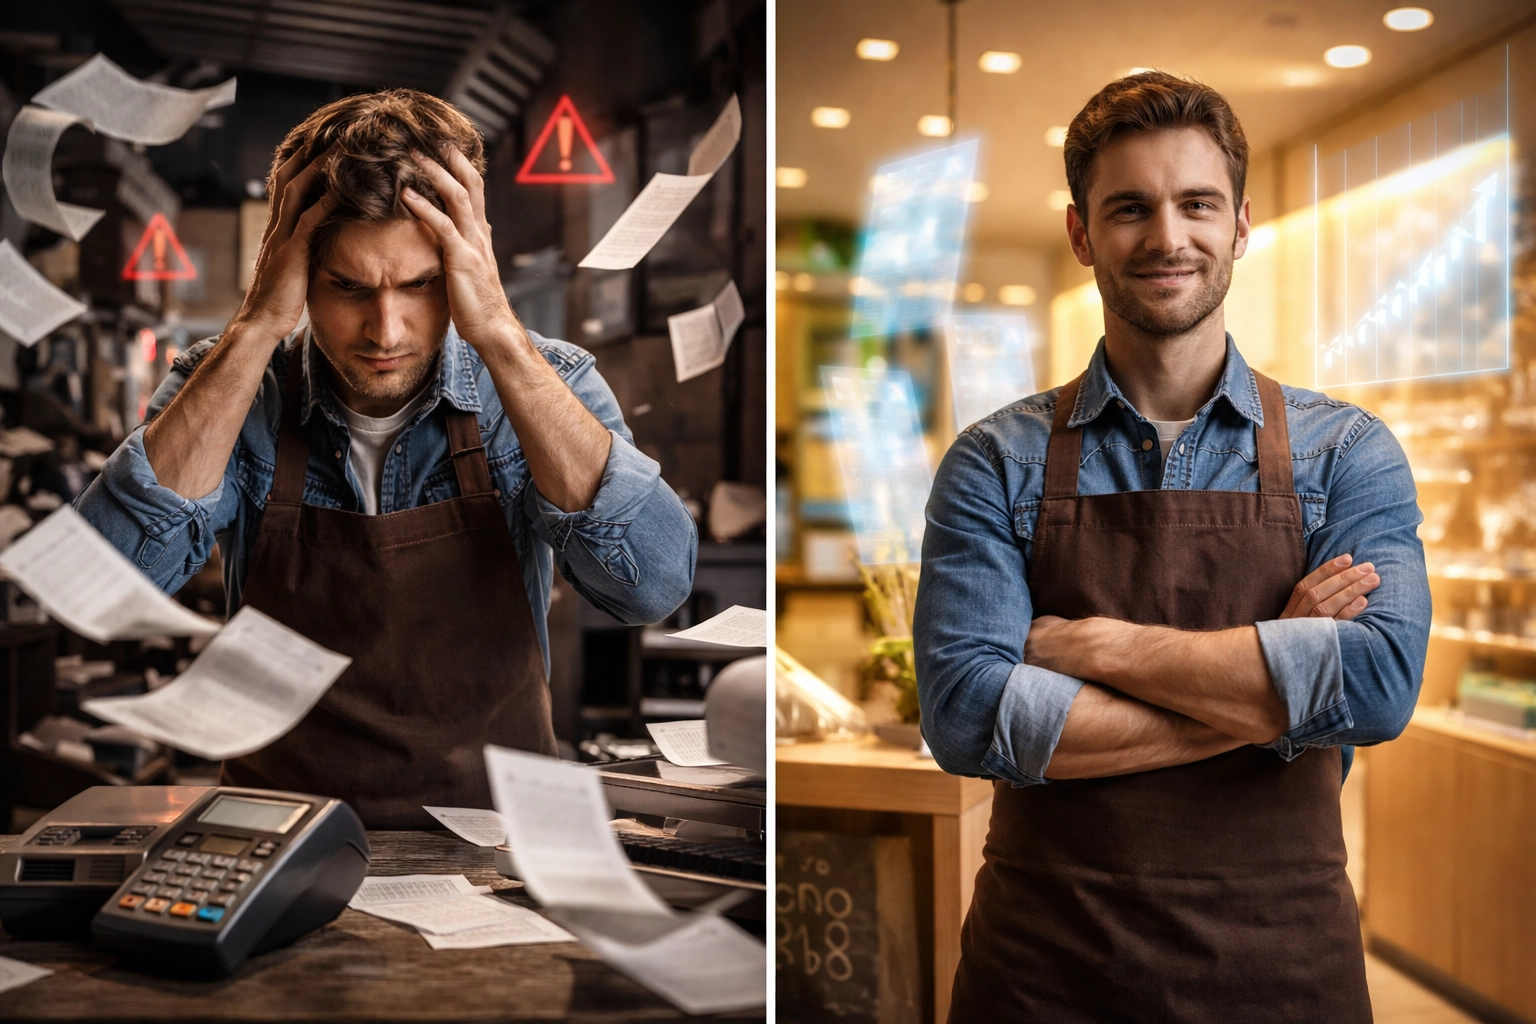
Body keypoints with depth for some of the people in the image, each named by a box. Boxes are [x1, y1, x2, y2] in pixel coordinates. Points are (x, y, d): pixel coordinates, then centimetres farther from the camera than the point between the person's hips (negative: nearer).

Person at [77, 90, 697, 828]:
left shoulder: (543, 382, -6)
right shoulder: (228, 386, -4)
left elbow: (654, 584, -23)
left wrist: (499, 334, -25)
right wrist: (254, 330, -21)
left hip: (489, 829, 2)